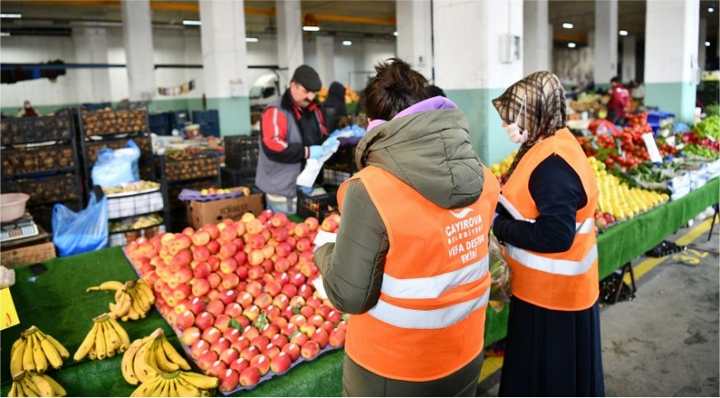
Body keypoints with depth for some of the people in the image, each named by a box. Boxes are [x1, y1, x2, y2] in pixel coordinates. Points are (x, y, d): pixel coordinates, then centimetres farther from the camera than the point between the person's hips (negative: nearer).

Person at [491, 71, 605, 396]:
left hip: (553, 292, -9)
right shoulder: (550, 147, 4)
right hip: (545, 286, 9)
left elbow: (556, 235, -31)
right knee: (535, 367, 26)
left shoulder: (553, 165, -27)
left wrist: (499, 226, -21)